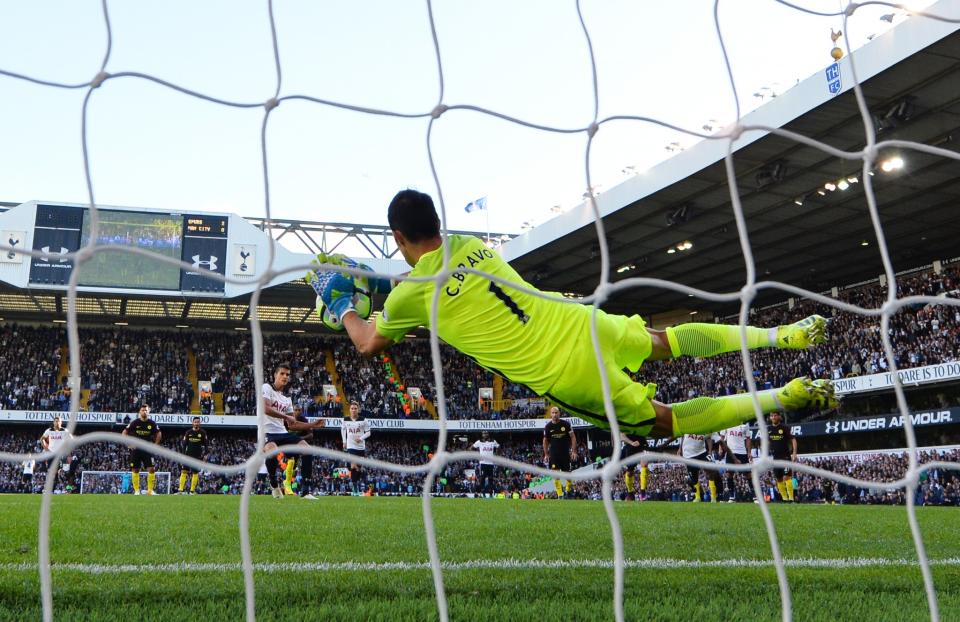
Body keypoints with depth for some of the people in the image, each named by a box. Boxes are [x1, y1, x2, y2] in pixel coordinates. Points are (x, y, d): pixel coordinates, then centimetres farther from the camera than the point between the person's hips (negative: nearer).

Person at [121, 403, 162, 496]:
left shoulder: (152, 423, 0)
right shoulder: (135, 422, -2)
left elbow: (159, 434, 14)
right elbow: (124, 433, 4)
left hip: (148, 450, 0)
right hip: (136, 450, 0)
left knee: (151, 469, -9)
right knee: (135, 470, 2)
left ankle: (150, 490, -2)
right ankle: (136, 490, 12)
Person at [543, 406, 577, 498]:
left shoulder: (566, 424, -5)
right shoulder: (548, 426, -1)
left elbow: (573, 437, -1)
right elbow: (545, 440, 10)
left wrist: (574, 451, -7)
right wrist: (546, 454, 6)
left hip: (565, 452, -1)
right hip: (553, 453, 1)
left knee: (567, 473, 7)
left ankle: (569, 489, 33)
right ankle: (560, 495, -5)